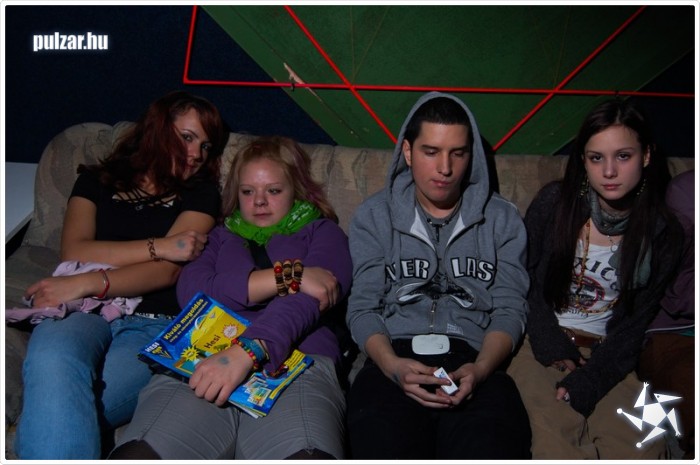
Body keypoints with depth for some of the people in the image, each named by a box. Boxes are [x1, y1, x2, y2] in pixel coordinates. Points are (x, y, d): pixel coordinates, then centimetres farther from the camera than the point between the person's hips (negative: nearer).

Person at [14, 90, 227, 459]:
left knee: (57, 403, -33)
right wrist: (159, 246, -1)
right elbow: (74, 251, 5)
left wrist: (88, 283, -9)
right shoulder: (96, 181, 24)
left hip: (155, 325, -1)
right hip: (86, 312, 1)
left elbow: (168, 271, 3)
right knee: (52, 358, -37)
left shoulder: (201, 192, 19)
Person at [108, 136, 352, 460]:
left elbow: (305, 300, 2)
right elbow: (191, 291, 7)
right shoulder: (221, 236, 31)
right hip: (202, 363, 2)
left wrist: (247, 350, -18)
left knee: (305, 453, -38)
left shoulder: (321, 232, 25)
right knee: (137, 454, -30)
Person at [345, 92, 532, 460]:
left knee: (491, 450, -32)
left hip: (474, 364, 1)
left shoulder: (502, 219, 17)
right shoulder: (374, 215, 14)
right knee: (385, 450, -34)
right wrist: (392, 365, -13)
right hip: (395, 359, 0)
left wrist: (480, 369, -11)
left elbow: (510, 309, 9)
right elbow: (362, 307, 7)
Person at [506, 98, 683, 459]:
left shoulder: (661, 234, 0)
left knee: (643, 453, -19)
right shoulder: (555, 200, -4)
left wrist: (587, 382, -13)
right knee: (559, 451, -27)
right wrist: (553, 348, -8)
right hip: (543, 342, -2)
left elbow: (633, 324, -1)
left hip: (607, 353, 2)